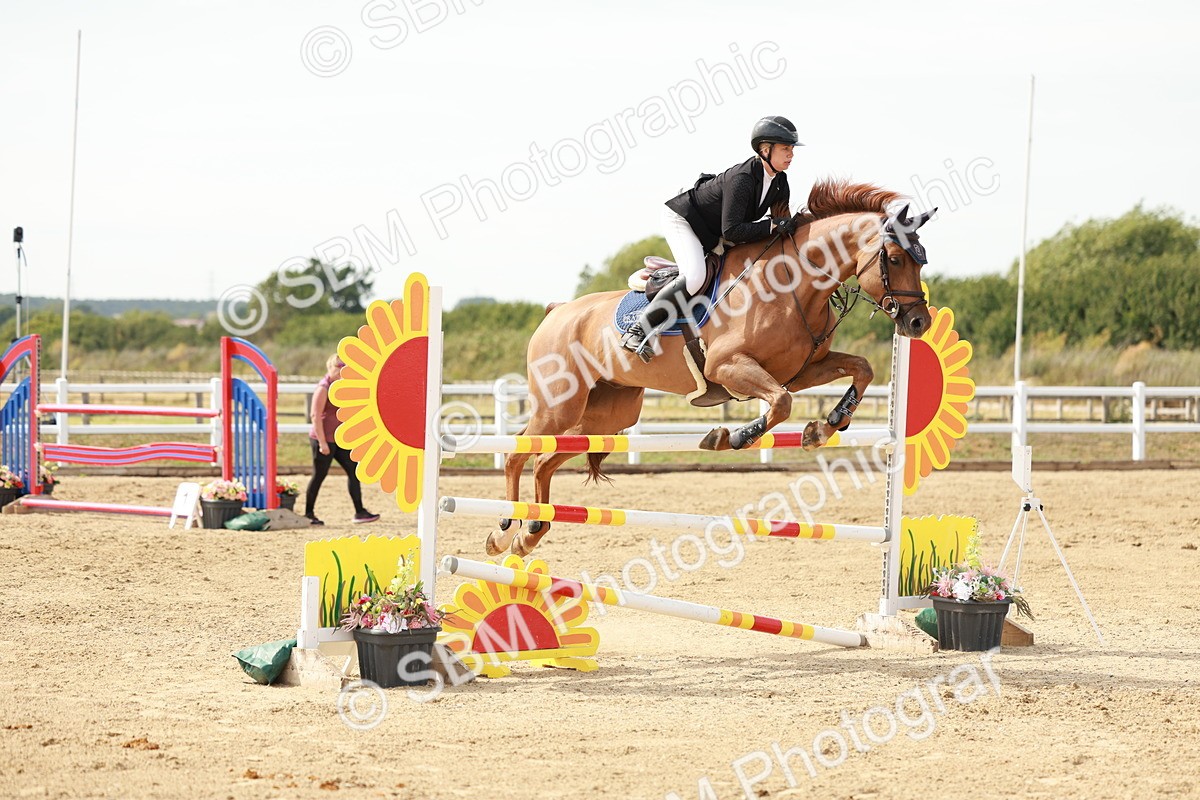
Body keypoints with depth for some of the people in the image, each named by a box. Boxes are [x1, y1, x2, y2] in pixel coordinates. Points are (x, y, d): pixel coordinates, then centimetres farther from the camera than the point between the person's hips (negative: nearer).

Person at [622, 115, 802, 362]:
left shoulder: (779, 183, -6)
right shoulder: (742, 178, -33)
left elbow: (781, 221, 5)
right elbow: (731, 231, -37)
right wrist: (772, 226, -41)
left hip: (712, 235, 10)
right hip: (682, 219, -10)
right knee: (694, 277, -30)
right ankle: (637, 332, -24)